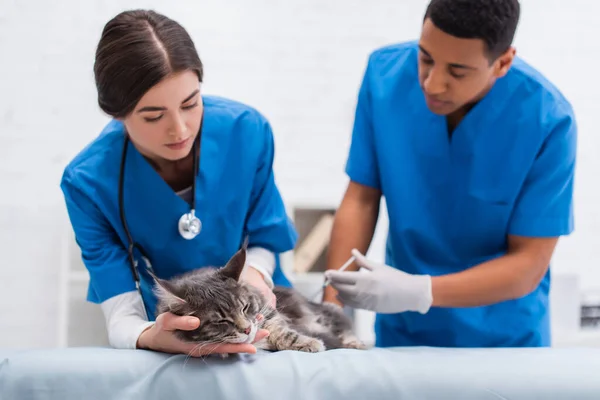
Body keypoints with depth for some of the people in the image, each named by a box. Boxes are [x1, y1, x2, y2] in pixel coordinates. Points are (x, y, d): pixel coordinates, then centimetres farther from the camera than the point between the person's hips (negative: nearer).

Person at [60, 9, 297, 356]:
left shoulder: (247, 130, -18)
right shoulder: (89, 181, -22)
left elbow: (265, 240, -2)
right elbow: (121, 315, -21)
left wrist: (254, 274, -24)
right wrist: (151, 338, -44)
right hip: (163, 324, 1)